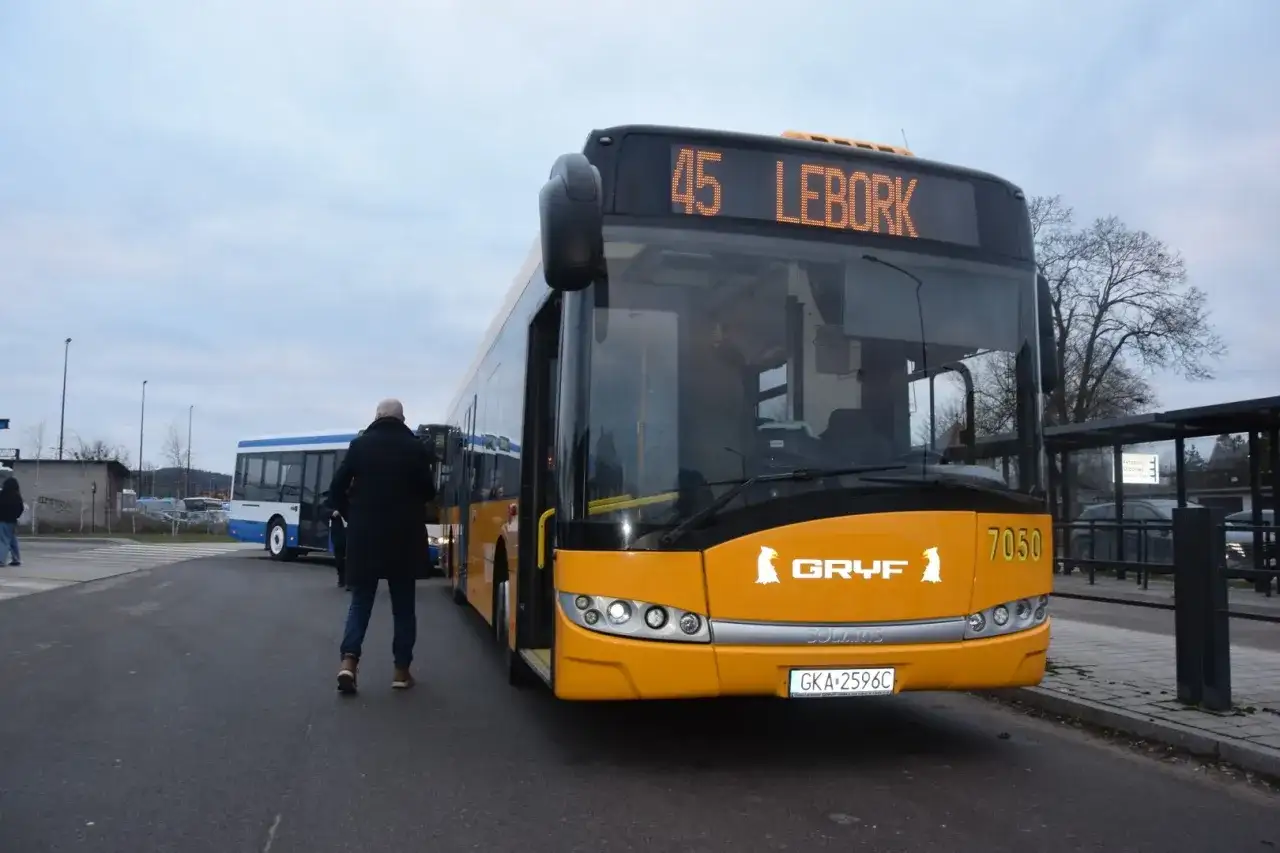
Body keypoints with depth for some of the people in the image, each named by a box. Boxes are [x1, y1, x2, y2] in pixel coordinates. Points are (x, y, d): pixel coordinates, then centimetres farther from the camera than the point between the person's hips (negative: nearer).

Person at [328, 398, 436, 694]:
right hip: (404, 536, -1)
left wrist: (353, 517, 12)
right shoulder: (416, 448, -3)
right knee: (403, 604, 9)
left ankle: (349, 660, -7)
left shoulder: (359, 445, 0)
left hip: (364, 535, 1)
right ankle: (402, 669, 9)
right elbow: (428, 493, 1)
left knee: (360, 599, 10)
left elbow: (336, 489, -1)